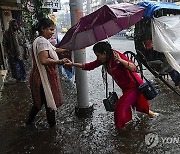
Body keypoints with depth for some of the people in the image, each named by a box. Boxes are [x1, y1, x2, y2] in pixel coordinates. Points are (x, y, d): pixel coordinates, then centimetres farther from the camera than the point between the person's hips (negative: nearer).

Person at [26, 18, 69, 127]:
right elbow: (44, 60, -33)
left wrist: (67, 50, 18)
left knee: (39, 100, 22)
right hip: (45, 77, -10)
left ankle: (30, 121, 37)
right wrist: (60, 61, -34)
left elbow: (54, 49, 23)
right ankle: (52, 124, 26)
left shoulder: (43, 41, 12)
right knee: (50, 101, 7)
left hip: (42, 76, 10)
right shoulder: (42, 42, -21)